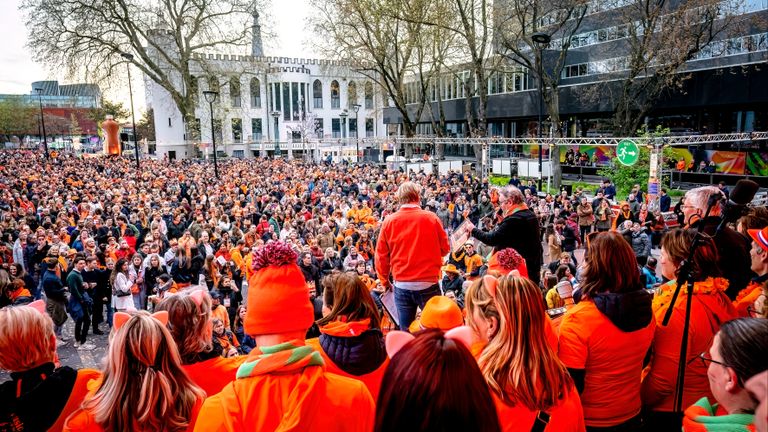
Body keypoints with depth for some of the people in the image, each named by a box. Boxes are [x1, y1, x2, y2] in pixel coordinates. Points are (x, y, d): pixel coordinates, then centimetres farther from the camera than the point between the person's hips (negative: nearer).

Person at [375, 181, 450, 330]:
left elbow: (381, 255, 3)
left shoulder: (389, 221, 0)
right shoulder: (431, 218, -4)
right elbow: (445, 249, 3)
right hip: (428, 284, -2)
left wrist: (384, 281, 16)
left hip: (401, 285, 2)